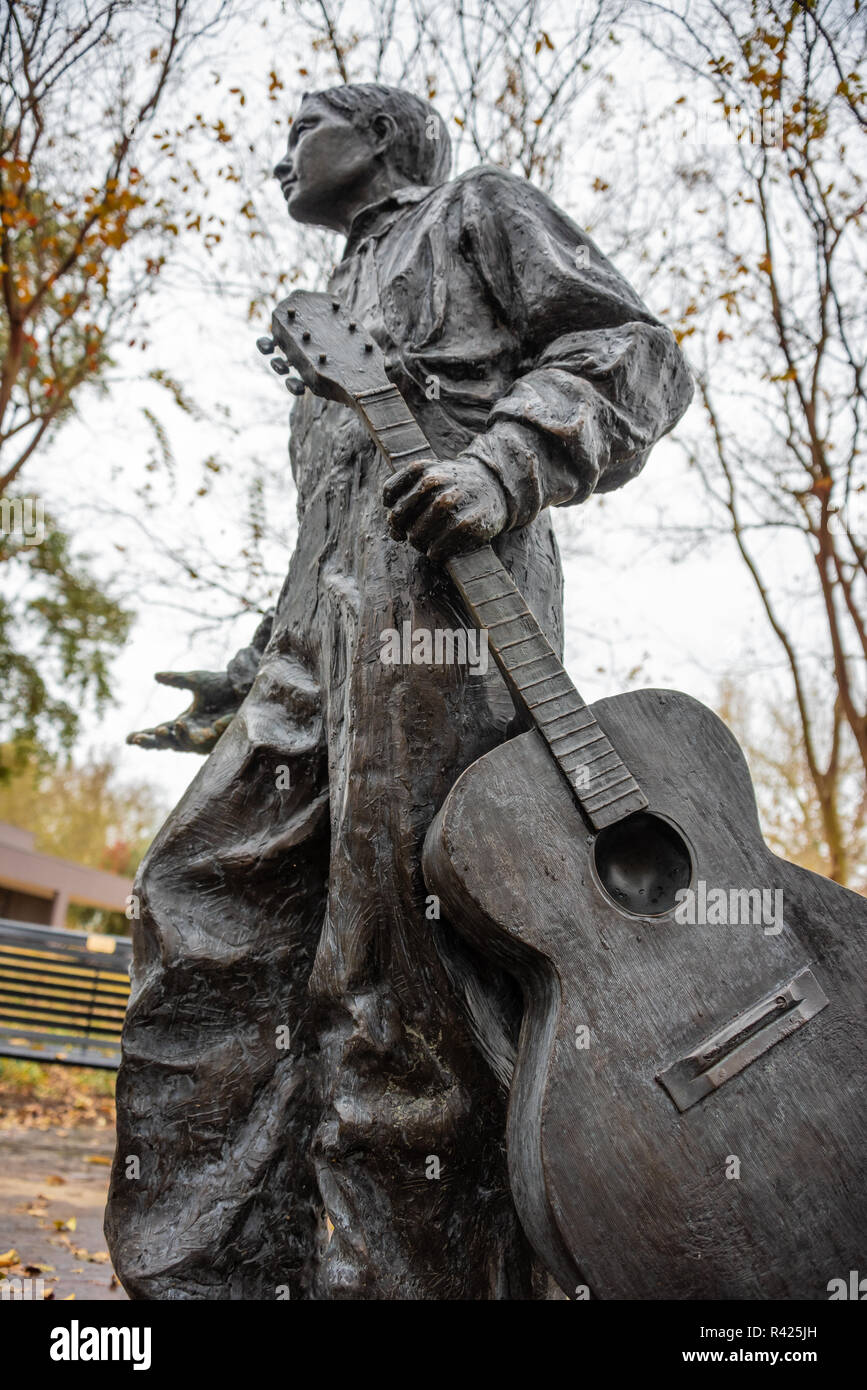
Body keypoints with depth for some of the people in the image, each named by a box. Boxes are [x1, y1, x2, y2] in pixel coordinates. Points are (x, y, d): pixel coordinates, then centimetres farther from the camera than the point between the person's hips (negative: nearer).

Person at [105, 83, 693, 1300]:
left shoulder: (478, 207, 19)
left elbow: (633, 354, 3)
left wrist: (501, 467, -16)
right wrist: (251, 688, 26)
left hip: (449, 585, -8)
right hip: (329, 616, 8)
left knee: (398, 952, -19)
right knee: (209, 905, -5)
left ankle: (431, 1277, -14)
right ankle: (218, 1273, -4)